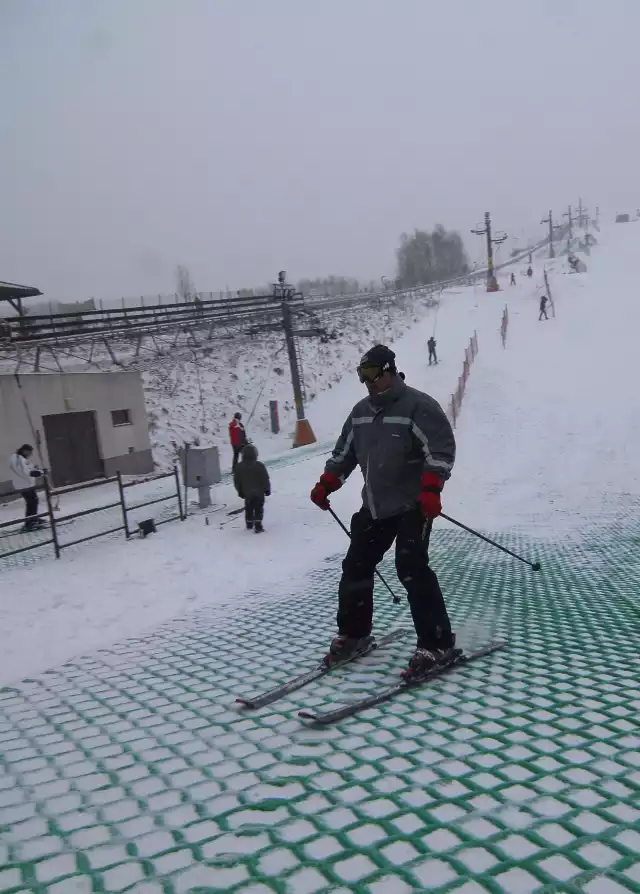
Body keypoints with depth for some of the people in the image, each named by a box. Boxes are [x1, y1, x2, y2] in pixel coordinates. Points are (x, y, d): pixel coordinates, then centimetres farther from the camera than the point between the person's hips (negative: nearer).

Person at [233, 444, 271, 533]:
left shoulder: (238, 467, -5)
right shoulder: (259, 465, -15)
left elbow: (237, 481, 3)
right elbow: (265, 479, -9)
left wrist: (240, 491, 15)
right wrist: (267, 489, 4)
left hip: (247, 493, 3)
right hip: (259, 492, -3)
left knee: (248, 509, 18)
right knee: (258, 509, 2)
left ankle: (249, 525, 27)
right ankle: (258, 526, -3)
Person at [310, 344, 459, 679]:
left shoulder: (418, 406, -12)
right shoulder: (360, 412, 11)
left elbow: (441, 449, -18)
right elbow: (344, 452, 19)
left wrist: (430, 489, -28)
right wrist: (325, 485, 11)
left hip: (413, 505, -8)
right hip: (374, 505, 8)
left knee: (411, 569, -16)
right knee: (356, 566, 10)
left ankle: (437, 645, -7)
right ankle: (353, 633, 27)